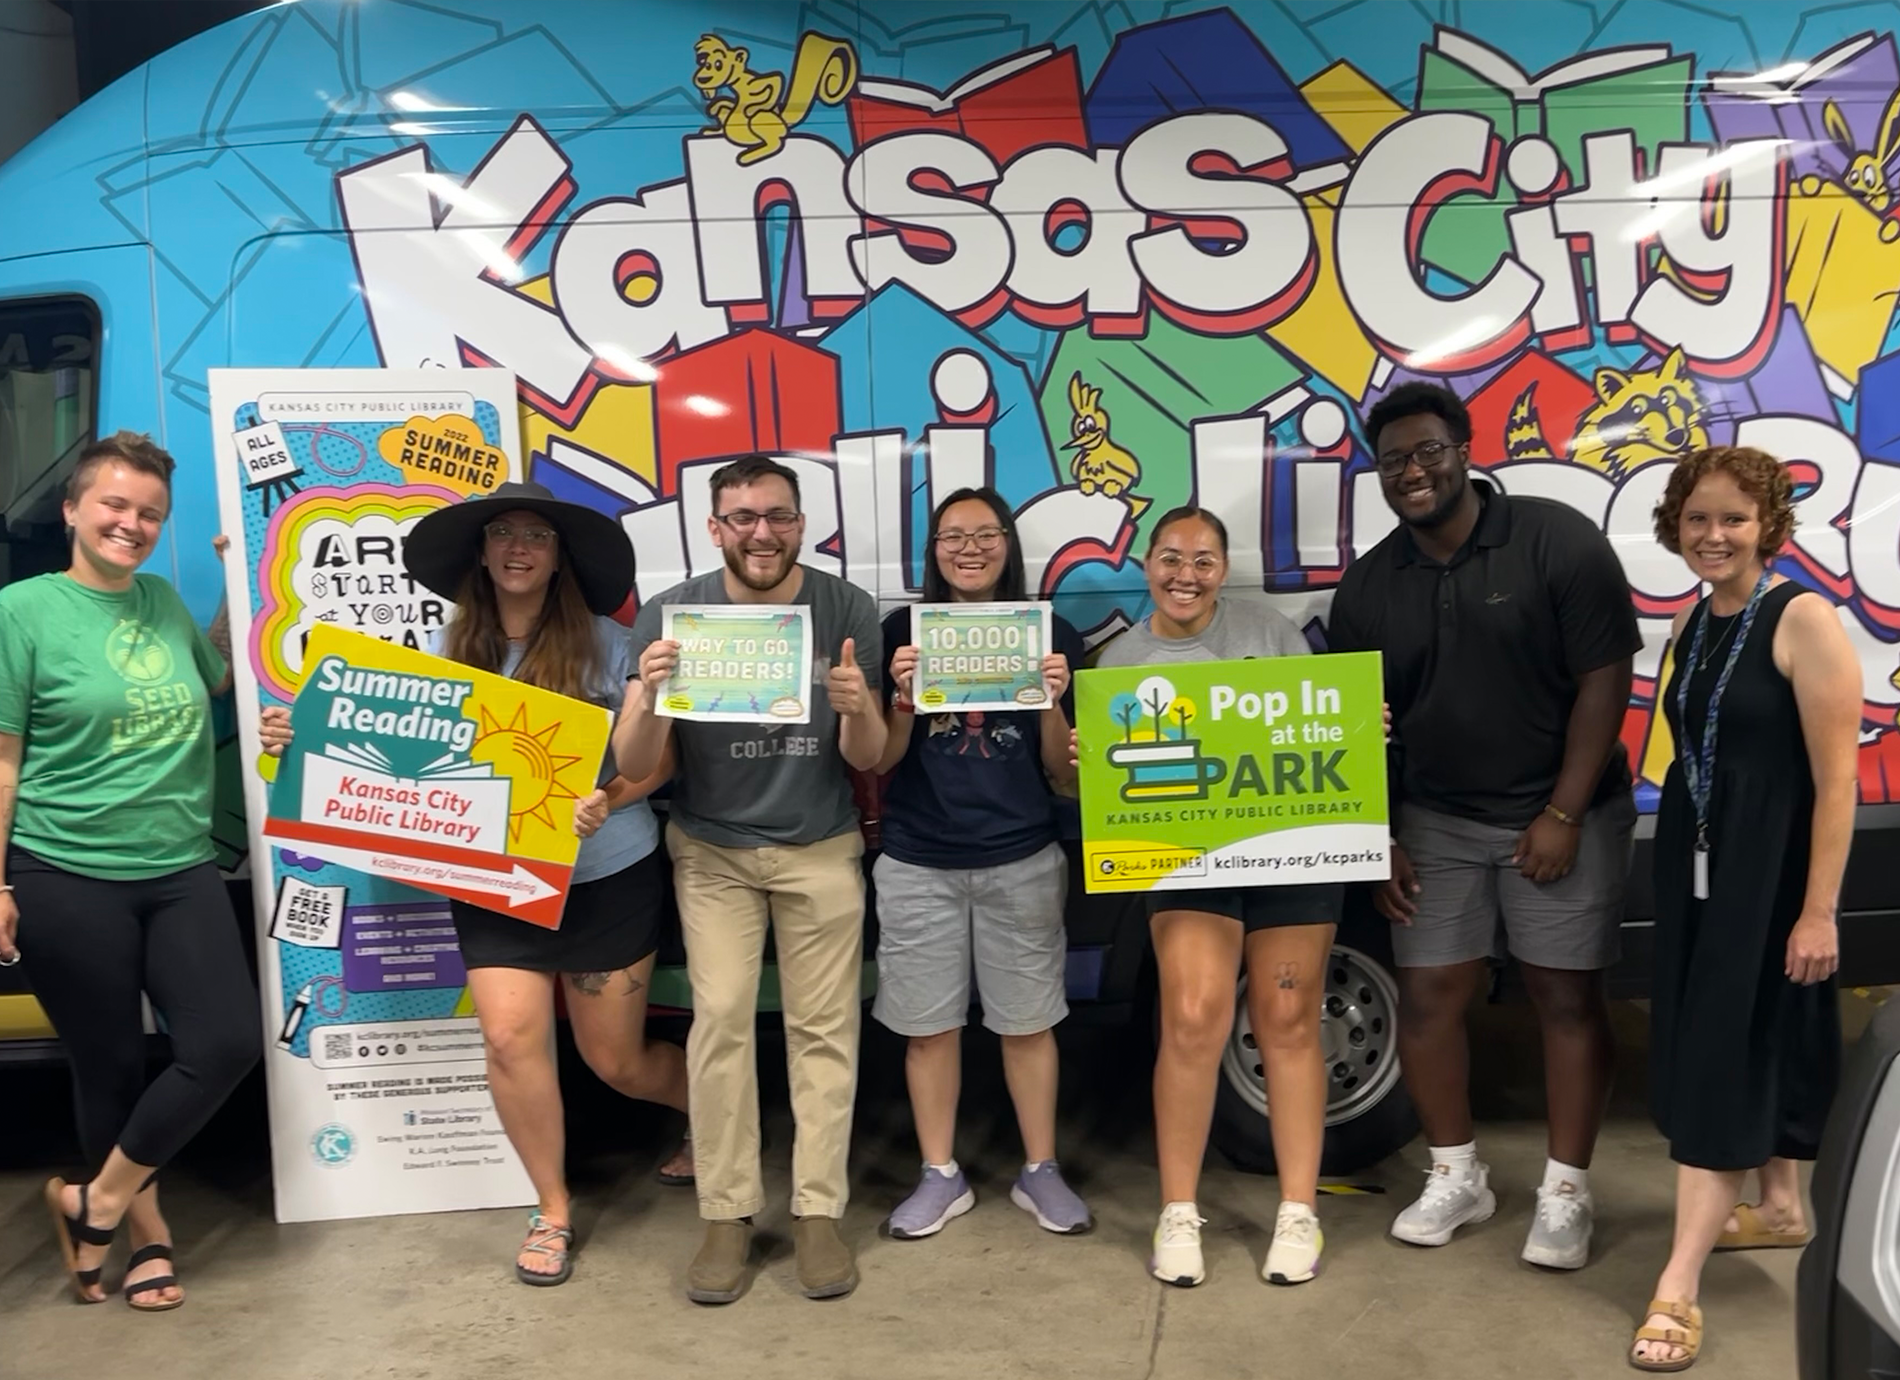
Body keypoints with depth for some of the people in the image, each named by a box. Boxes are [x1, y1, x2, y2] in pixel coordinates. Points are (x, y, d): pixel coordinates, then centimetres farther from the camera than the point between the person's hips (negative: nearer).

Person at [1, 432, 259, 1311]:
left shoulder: (163, 600, 7)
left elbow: (218, 676, 27)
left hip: (180, 873, 5)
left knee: (229, 1042, -5)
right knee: (111, 1066, 7)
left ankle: (96, 1203, 16)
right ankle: (148, 1232, 29)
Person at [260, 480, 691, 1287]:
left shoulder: (604, 644, -7)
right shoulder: (447, 650, 1)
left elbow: (663, 757, -5)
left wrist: (610, 800, -24)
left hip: (609, 878, -2)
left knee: (617, 1061, 8)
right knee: (511, 1038, -11)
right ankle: (552, 1210, 14)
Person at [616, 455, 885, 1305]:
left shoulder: (847, 611, -10)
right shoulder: (671, 615, -11)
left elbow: (867, 760, -7)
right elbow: (633, 765, -11)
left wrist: (858, 710, -30)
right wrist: (650, 699, -33)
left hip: (821, 847, 0)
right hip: (713, 849, 0)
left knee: (824, 1028, 1)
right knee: (721, 1021, -4)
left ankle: (819, 1213, 11)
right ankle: (727, 1216, 7)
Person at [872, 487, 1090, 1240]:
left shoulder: (1051, 635, 0)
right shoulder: (902, 632, -1)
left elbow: (1065, 774, 1)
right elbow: (878, 762, 0)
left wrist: (1052, 704, -16)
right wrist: (903, 697, -17)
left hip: (1022, 860, 0)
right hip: (917, 862, 0)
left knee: (1026, 1022, 9)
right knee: (928, 1025, 8)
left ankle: (1040, 1171, 26)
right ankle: (941, 1176, 24)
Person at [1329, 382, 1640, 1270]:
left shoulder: (1558, 541, -12)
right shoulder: (1367, 587, 0)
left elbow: (1604, 679, -13)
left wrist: (1562, 814, -16)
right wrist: (1376, 840, 1)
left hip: (1564, 815, -3)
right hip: (1436, 822, 4)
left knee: (1567, 998, 4)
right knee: (1428, 997, 5)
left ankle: (1565, 1192, 18)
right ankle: (1456, 1175, 23)